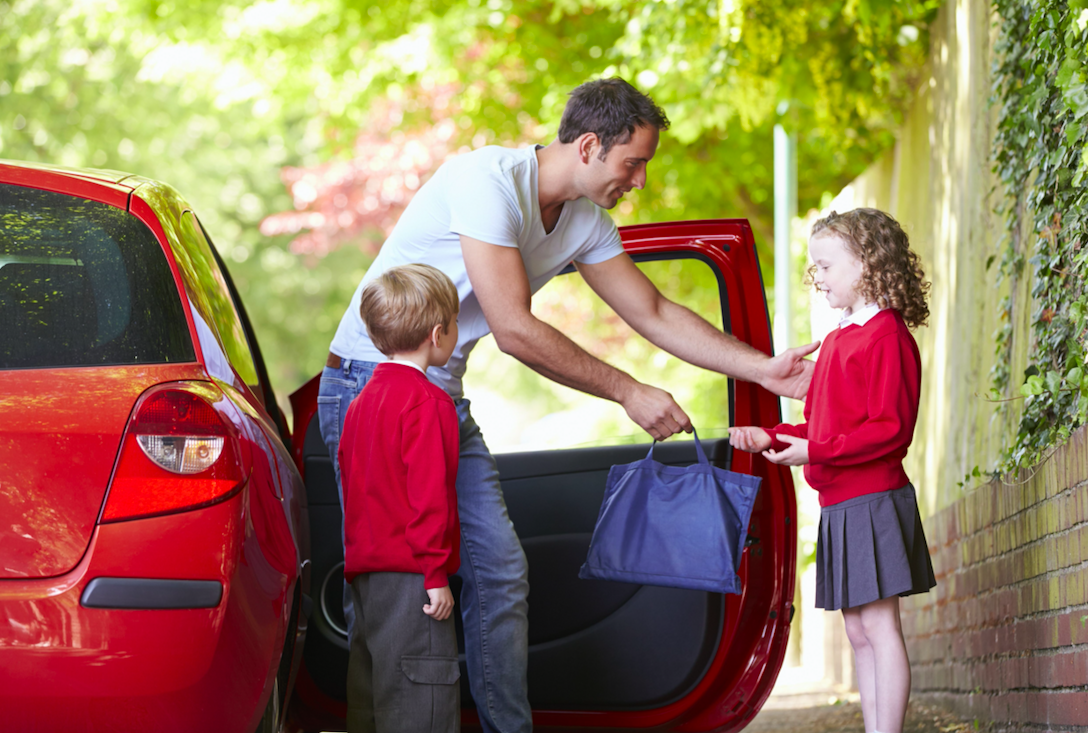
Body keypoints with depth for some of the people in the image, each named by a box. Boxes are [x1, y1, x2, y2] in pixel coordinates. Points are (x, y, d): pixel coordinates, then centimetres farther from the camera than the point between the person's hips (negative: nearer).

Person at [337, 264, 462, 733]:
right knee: (422, 695, -9)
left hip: (366, 570, 9)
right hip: (410, 572, -9)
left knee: (372, 688, 13)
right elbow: (429, 494, -18)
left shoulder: (364, 400, 15)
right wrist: (436, 574, -16)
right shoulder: (428, 403, -13)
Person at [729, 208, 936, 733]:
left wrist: (815, 452, -19)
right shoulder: (838, 340, 17)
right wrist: (772, 437, 8)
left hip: (871, 501, -10)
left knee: (878, 627, -8)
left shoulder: (886, 336, -12)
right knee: (858, 633, 11)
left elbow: (891, 430, -18)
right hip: (839, 505, 10)